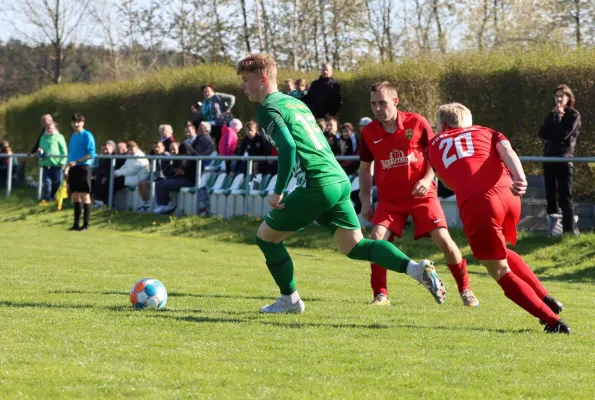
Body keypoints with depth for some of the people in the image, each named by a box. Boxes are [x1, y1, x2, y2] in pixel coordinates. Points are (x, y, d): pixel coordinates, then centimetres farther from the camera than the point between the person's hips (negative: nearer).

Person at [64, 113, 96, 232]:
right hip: (73, 169, 8)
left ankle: (85, 224, -4)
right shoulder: (73, 136, 16)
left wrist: (76, 162, -19)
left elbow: (91, 154, -13)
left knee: (84, 195, -6)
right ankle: (76, 224, 13)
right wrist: (67, 167, 15)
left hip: (83, 167, -7)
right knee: (75, 196, 8)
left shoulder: (87, 135, -7)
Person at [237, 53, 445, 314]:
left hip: (318, 185, -8)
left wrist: (278, 192, -13)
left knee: (265, 235, 8)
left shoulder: (267, 109, -4)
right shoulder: (295, 102, 23)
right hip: (340, 180, 8)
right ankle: (415, 268, -11)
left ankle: (290, 299, 15)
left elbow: (288, 148, -19)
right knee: (354, 246, 9)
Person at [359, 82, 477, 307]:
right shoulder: (369, 133, -1)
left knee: (443, 239, -10)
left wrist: (427, 179, -14)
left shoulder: (416, 123, -7)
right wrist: (365, 201, 6)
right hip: (390, 198, 2)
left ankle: (465, 290, 10)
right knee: (377, 237, -19)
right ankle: (380, 295, -7)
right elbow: (365, 167, 12)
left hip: (421, 195, -2)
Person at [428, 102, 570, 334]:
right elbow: (506, 150, 7)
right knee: (500, 253, 33)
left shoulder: (435, 146, 27)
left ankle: (552, 321, -1)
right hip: (508, 195, 4)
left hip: (476, 204, -4)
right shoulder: (485, 132, 28)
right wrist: (520, 179, -10)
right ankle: (546, 299, 26)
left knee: (500, 271, 9)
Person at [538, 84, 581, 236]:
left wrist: (557, 116, -8)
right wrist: (554, 116, -4)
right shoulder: (553, 114, 16)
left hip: (564, 157, -7)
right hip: (549, 156, 7)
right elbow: (543, 133, 3)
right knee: (551, 190, 12)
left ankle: (570, 229, -17)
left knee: (565, 194, -12)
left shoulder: (573, 115, -2)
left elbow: (563, 134, -15)